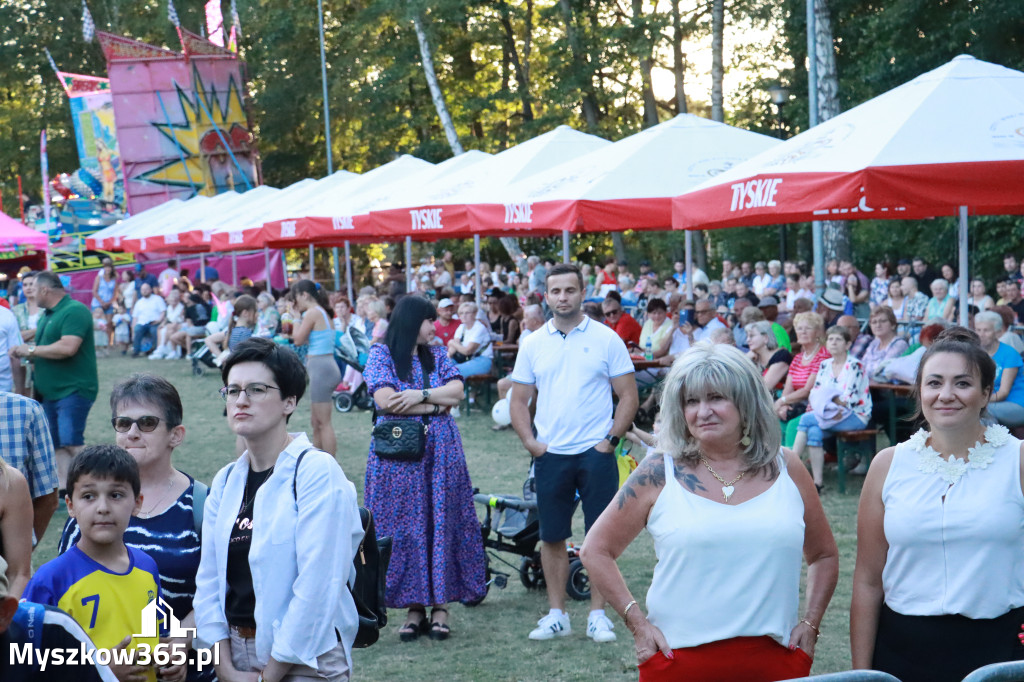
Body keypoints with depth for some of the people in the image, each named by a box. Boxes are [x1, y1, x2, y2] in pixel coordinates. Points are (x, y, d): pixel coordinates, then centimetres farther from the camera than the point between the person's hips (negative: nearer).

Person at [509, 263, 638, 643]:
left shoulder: (606, 339, 0)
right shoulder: (533, 344, 8)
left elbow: (628, 396, 1)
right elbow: (519, 400, 12)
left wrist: (612, 438, -8)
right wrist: (530, 441, -1)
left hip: (596, 452, -2)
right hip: (550, 455, 2)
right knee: (552, 537, 6)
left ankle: (597, 615, 11)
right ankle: (557, 615, 16)